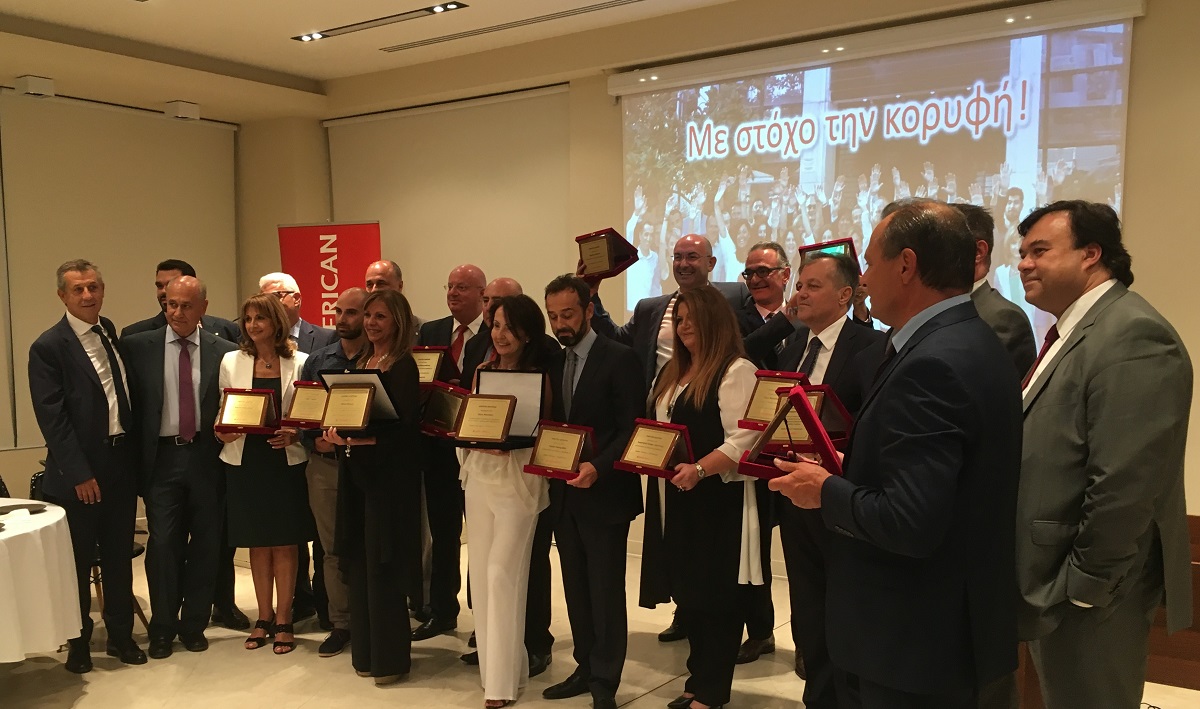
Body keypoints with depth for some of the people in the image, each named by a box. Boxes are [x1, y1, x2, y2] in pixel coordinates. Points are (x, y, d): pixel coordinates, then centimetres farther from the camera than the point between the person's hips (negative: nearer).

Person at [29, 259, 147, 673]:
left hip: (122, 463, 5)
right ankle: (79, 642, 25)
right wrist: (79, 474, -16)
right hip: (79, 472, -5)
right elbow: (52, 417, -13)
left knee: (119, 555, 15)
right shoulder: (48, 347, -10)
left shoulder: (111, 333, 9)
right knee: (79, 561, 9)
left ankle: (121, 635, 28)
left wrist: (135, 452, 5)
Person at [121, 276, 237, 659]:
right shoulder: (137, 347, 2)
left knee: (205, 543, 8)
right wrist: (135, 454, -2)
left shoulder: (224, 351, 2)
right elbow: (130, 402, 3)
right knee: (163, 544, 0)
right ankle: (162, 628, 17)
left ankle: (194, 624, 23)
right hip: (162, 457, 0)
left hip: (207, 457, 1)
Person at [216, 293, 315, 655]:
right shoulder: (231, 362, 5)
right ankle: (264, 618, 24)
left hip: (286, 462, -2)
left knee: (285, 543, 5)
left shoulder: (300, 362, -1)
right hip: (245, 462, 2)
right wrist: (223, 432, -12)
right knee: (258, 543, 11)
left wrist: (294, 434, -17)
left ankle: (283, 621, 16)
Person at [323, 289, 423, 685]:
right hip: (356, 472, 8)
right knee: (359, 564, 12)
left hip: (389, 476, -8)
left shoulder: (403, 366, -11)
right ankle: (366, 651, 25)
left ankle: (390, 657, 13)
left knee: (383, 567, -1)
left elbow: (406, 429, -17)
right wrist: (338, 434, -3)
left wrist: (365, 439, -27)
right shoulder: (361, 362, 12)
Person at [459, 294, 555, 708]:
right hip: (479, 476, 6)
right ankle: (494, 660, 25)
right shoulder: (483, 371, 9)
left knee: (502, 575, -7)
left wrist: (508, 443, -23)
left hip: (518, 480, -6)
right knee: (480, 573, 10)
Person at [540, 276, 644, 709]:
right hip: (563, 493, 7)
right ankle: (586, 668, 28)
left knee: (605, 592, 2)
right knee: (576, 589, 15)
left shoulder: (618, 358, -9)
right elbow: (551, 424, 14)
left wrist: (598, 467, -26)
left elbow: (632, 428, -14)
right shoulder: (553, 362, 11)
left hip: (603, 494, -6)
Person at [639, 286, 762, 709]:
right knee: (688, 591, 14)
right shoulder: (672, 372, 16)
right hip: (675, 499, 8)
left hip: (717, 500, -8)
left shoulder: (737, 371, -11)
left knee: (715, 596, 3)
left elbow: (744, 439, -19)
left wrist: (699, 470, -29)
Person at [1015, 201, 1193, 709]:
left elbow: (1125, 487, -25)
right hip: (1047, 587, 9)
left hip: (1088, 598, -9)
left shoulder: (1133, 336, -20)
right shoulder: (1069, 335, 12)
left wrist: (1081, 587, -18)